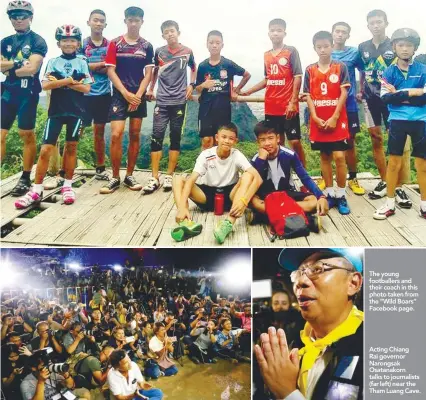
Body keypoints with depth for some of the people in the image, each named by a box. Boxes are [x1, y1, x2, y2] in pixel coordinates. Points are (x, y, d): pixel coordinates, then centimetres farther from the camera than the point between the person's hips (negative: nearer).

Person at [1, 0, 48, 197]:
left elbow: (32, 69, -14)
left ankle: (25, 179, 7)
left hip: (27, 93, -5)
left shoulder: (38, 42, -2)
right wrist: (18, 64, -13)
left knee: (27, 135, 0)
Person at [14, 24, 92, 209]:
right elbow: (45, 85, -5)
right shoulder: (53, 62, 7)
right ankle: (36, 190, -2)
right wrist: (69, 80, -12)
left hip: (76, 111, 0)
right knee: (46, 150, -5)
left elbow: (86, 88, -4)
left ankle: (67, 185, 18)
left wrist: (60, 82, -8)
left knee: (71, 146, 7)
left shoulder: (82, 63, 6)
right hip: (55, 110, 0)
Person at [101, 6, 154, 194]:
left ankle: (129, 176, 15)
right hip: (120, 95, -2)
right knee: (116, 135, -12)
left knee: (135, 135, 5)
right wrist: (126, 93, -11)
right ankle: (115, 178, -2)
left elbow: (148, 74, 2)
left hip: (138, 96, 2)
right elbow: (110, 71, -2)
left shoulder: (147, 46, 5)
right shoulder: (115, 43, 1)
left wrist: (137, 95, -9)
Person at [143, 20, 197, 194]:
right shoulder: (159, 52, 5)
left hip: (179, 101, 0)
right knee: (156, 137, -6)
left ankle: (169, 176, 11)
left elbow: (193, 69, 18)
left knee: (175, 137, 3)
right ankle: (154, 178, -3)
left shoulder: (187, 51, 3)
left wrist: (191, 84, 4)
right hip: (162, 101, 0)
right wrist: (150, 89, 15)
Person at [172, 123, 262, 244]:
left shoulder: (237, 155, -12)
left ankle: (229, 223, -44)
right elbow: (191, 180, -23)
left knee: (248, 176, -27)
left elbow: (257, 178, -25)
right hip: (207, 195, 1)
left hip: (229, 195, 0)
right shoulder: (206, 155, -11)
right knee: (177, 180, -19)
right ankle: (186, 223, -43)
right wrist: (182, 206, -39)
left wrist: (244, 201, -41)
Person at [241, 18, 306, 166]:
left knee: (295, 141, -4)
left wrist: (293, 102, -14)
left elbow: (297, 77, -7)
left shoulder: (291, 51, -2)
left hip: (288, 106, -5)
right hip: (271, 107, 5)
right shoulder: (266, 55, 13)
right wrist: (248, 92, 17)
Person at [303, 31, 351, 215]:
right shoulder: (310, 70, 6)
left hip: (337, 120, -2)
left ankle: (341, 195, 3)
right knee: (325, 157, 8)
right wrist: (315, 118, -9)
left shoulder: (341, 67, 0)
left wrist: (334, 118, -12)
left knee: (339, 157, -7)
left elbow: (344, 94, -5)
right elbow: (308, 96, 3)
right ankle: (329, 194, 16)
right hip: (318, 121, 3)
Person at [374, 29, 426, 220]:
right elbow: (386, 98, -9)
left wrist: (399, 95, -11)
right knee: (393, 162, 4)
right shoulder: (389, 72, 3)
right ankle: (390, 204, 14)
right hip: (397, 120, 0)